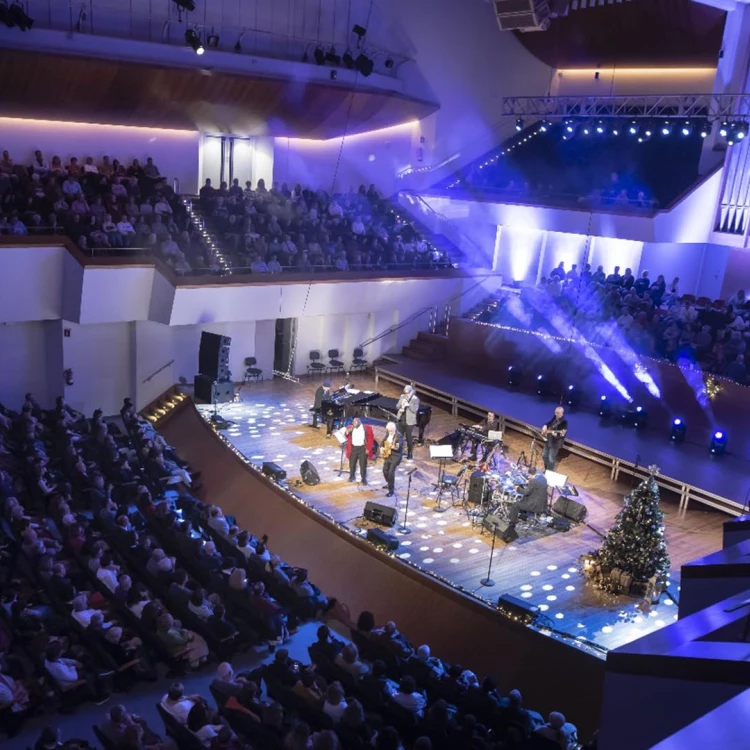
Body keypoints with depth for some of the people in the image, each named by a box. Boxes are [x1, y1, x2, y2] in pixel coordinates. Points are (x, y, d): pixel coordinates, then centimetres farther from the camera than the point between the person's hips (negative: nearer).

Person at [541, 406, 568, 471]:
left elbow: (562, 434, -26)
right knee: (544, 455, 20)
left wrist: (556, 434, -43)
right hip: (548, 440, 8)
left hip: (555, 443, -8)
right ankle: (546, 469, 40)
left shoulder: (564, 422, -22)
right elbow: (549, 423, 20)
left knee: (551, 459, 1)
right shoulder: (555, 417, 0)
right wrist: (545, 426, 1)